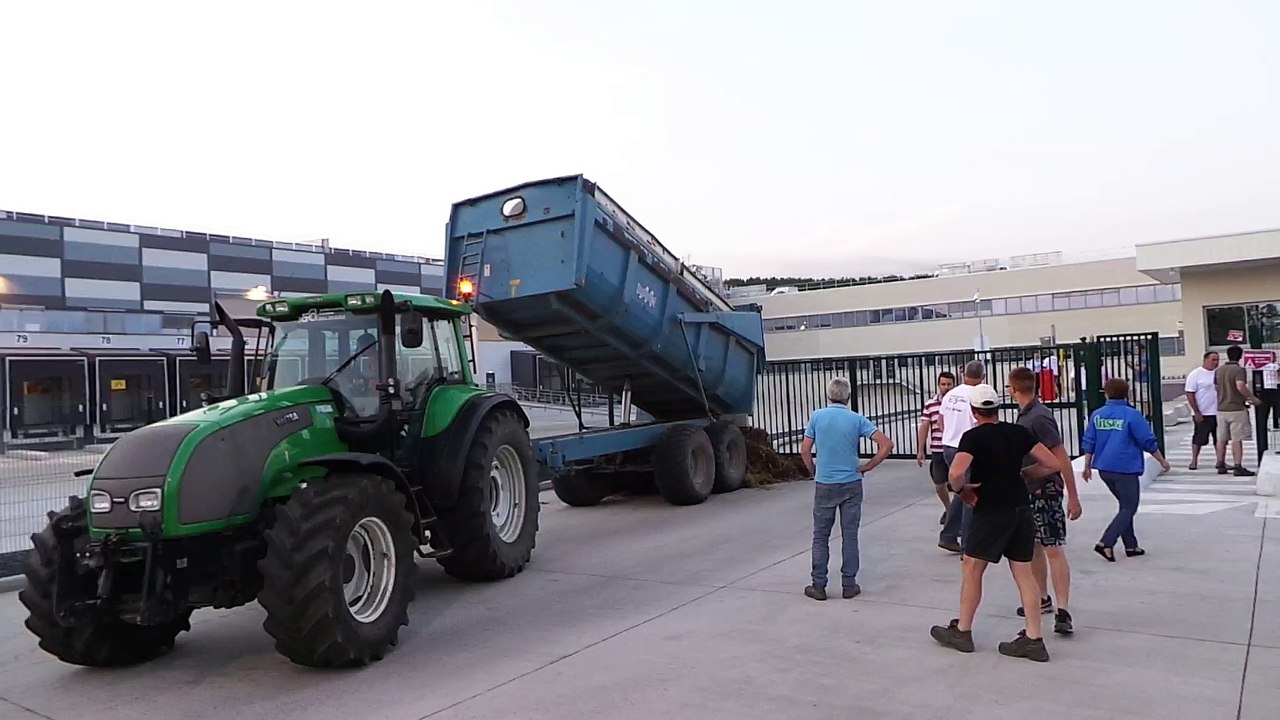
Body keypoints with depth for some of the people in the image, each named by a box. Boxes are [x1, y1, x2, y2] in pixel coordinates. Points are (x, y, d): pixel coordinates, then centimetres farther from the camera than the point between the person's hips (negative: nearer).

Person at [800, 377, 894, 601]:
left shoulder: (817, 416, -4)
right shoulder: (856, 419, -4)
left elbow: (805, 451, -2)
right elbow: (886, 444, -9)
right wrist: (867, 467, 1)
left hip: (824, 484, 0)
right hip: (851, 484, 0)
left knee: (821, 536, 8)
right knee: (849, 536, 8)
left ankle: (819, 585, 9)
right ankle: (849, 585, 12)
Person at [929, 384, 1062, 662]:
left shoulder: (973, 437, -13)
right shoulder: (1019, 432, 4)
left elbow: (955, 473, -27)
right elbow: (1052, 464, 5)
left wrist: (961, 489, -8)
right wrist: (1021, 473, 15)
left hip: (991, 512, -6)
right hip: (1021, 509, 6)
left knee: (972, 570, 8)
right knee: (1024, 573, 9)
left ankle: (962, 632, 18)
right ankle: (1033, 639, 10)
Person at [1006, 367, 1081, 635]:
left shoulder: (1039, 417, -20)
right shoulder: (1024, 415, 8)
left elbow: (1062, 459, -20)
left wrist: (1073, 498, -19)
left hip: (1045, 492, -10)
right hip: (1027, 492, 10)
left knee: (1054, 550, -9)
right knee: (1033, 548, 16)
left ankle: (1063, 612, -9)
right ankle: (1043, 599, 29)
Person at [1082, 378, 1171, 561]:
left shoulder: (1097, 415, 3)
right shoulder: (1132, 415, -10)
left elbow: (1088, 443, 6)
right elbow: (1149, 442, -6)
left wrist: (1087, 466, 16)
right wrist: (1162, 461, 8)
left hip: (1104, 468, 6)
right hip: (1126, 469, -5)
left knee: (1125, 505, 19)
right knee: (1129, 508, 3)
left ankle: (1131, 546, 21)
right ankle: (1106, 543, -11)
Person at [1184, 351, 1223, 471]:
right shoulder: (1195, 374, -6)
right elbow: (1190, 394, -9)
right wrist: (1196, 412, -14)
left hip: (1219, 413, 5)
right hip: (1203, 414, -5)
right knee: (1198, 438, 2)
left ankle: (1221, 462, 15)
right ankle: (1194, 461, 12)